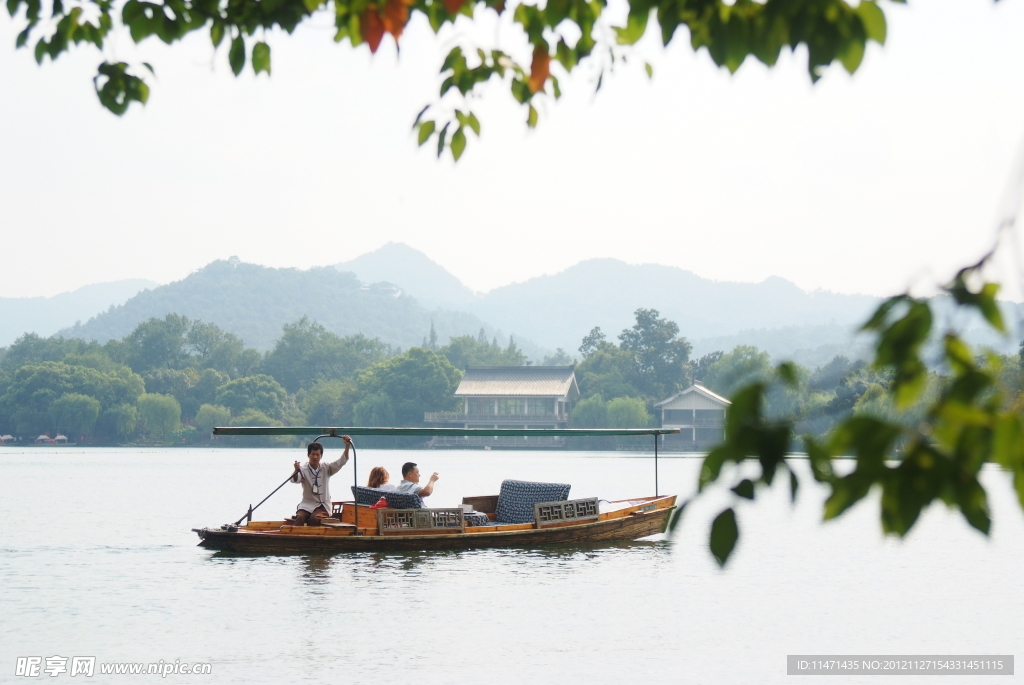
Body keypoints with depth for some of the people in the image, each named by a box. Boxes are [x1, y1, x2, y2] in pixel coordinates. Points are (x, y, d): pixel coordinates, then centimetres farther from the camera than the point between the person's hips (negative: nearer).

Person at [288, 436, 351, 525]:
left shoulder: (326, 469, 3)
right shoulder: (303, 469, -3)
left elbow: (342, 462, -7)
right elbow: (294, 480, -21)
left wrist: (347, 446, -24)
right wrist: (296, 471, -46)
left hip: (322, 506, 0)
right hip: (307, 504, 0)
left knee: (314, 518, -31)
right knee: (300, 517, -30)